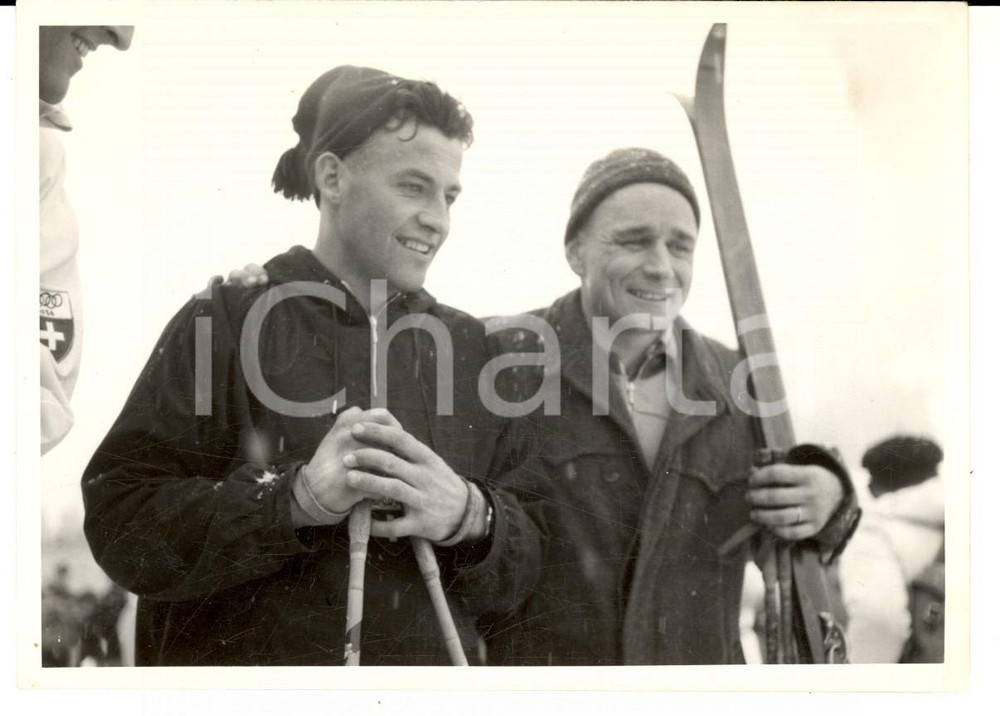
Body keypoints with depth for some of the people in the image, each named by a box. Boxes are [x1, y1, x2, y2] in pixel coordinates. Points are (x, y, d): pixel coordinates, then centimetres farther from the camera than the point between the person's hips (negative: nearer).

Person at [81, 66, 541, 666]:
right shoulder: (226, 321, -7)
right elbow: (120, 525, -14)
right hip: (243, 658, -3)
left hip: (431, 661, 3)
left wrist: (471, 518, -18)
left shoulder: (468, 345, 4)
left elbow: (522, 573, 3)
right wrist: (296, 498, -25)